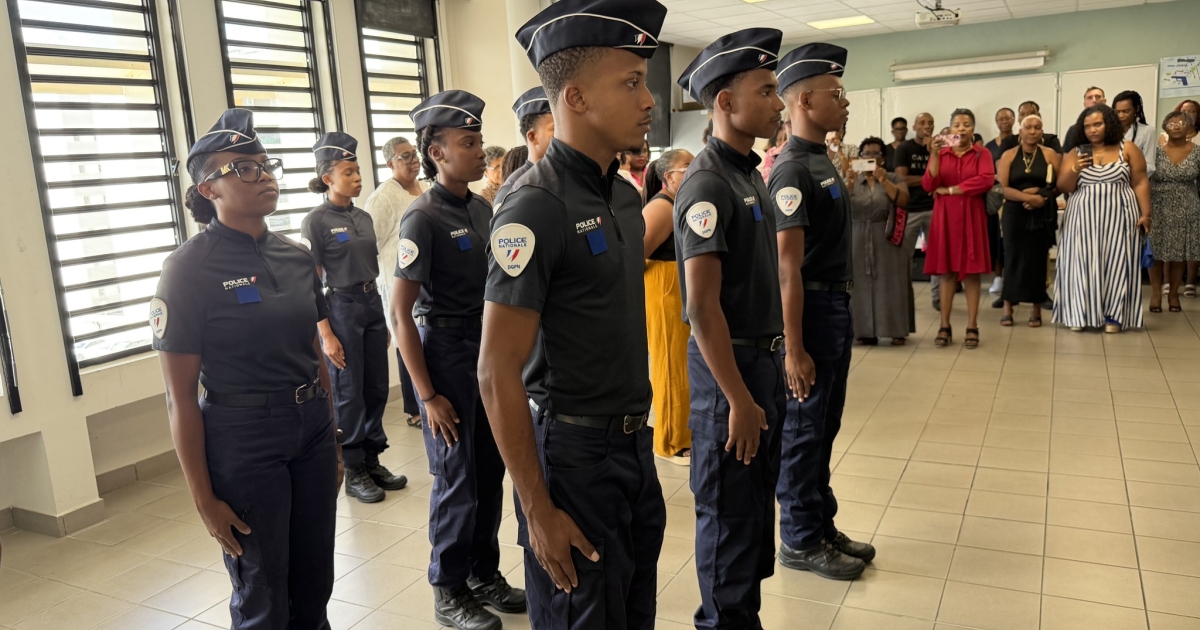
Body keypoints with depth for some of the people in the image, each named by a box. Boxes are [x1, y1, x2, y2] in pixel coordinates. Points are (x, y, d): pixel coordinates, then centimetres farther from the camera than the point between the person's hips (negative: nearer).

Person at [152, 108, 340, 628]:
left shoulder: (297, 256, 4)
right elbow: (181, 397, -11)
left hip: (312, 430, 5)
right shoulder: (190, 267, -12)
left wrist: (333, 443, 16)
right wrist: (204, 499, -11)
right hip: (243, 442, -5)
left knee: (314, 586, 18)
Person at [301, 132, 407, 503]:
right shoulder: (315, 222, -9)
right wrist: (326, 335, -14)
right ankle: (354, 472, 15)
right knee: (349, 393, 3)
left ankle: (373, 461, 24)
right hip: (340, 309, -6)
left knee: (377, 388, 10)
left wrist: (384, 319, 13)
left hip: (372, 305, 6)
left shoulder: (364, 217, 10)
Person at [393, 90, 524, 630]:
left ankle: (485, 575, 32)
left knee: (491, 471, 13)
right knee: (457, 479, 4)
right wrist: (428, 395, -15)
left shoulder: (481, 207, 7)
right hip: (447, 356, -6)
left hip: (490, 351, 6)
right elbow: (401, 312, -14)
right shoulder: (424, 218, -13)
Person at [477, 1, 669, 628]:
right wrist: (538, 510, -16)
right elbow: (497, 374, -19)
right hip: (574, 453, -8)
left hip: (634, 444, 8)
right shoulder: (536, 206, -19)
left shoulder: (626, 195, 6)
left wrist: (639, 435, 17)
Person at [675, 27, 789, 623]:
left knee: (758, 497, 21)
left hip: (763, 356, 9)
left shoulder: (751, 172, 9)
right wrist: (738, 399, -20)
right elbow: (702, 304, -23)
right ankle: (725, 620, 24)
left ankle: (746, 610, 39)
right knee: (729, 509, 5)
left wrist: (768, 374, 15)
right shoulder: (708, 183, -19)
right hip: (728, 364, -9)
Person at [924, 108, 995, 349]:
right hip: (945, 217, 1)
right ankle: (945, 327, 6)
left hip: (971, 218, -1)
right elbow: (929, 185, -5)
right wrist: (935, 155, -15)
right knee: (946, 272, 2)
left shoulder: (982, 154, 4)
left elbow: (987, 180, -14)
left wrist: (950, 189, -11)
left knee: (971, 272, 0)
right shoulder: (940, 153, 8)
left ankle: (972, 328, 4)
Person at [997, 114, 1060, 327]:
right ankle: (1008, 306, 7)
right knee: (1014, 257, 1)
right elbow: (1002, 188, -7)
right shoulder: (1008, 155, 3)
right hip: (1015, 213, 0)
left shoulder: (1050, 154, 4)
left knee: (1038, 258, 3)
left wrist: (1042, 196, -13)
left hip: (1042, 214, 0)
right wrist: (1028, 197, -18)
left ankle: (1036, 308, 9)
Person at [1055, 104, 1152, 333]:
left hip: (1118, 217, -1)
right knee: (1082, 263, 0)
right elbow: (1063, 188, 3)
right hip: (1083, 218, 1)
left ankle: (1113, 315, 5)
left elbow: (1140, 182, 2)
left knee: (1116, 263, 0)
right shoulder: (1074, 153, 7)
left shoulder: (1128, 149, 4)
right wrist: (1075, 169, -15)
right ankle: (1080, 314, 6)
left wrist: (1145, 214, -4)